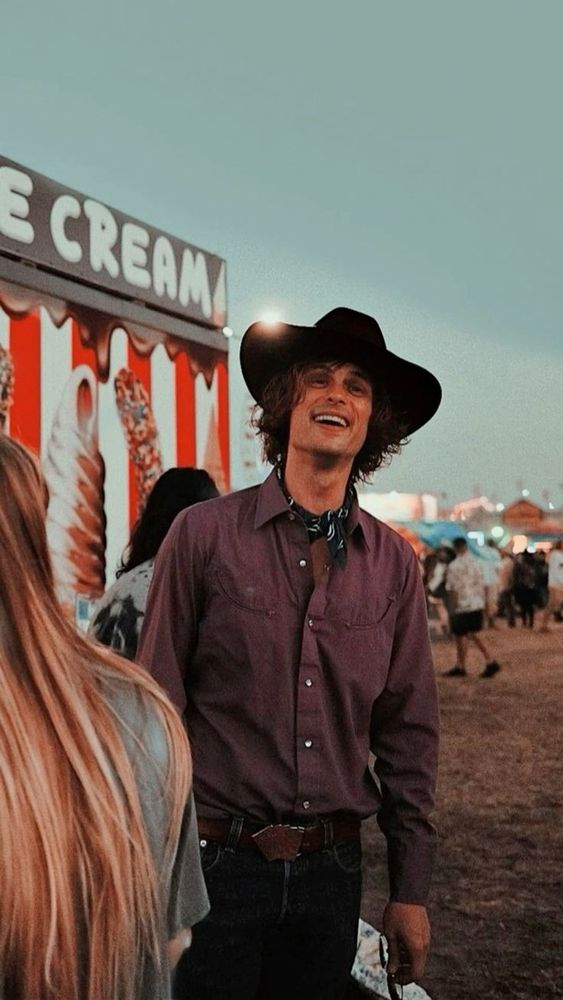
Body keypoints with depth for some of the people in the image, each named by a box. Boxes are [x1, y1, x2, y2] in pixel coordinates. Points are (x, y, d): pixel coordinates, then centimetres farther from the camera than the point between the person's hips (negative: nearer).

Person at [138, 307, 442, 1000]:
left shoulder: (393, 564, 4)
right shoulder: (205, 534, -5)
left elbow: (408, 734, 8)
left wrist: (410, 891, 7)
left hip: (332, 869, 3)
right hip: (216, 864, -3)